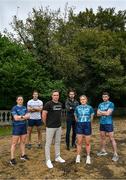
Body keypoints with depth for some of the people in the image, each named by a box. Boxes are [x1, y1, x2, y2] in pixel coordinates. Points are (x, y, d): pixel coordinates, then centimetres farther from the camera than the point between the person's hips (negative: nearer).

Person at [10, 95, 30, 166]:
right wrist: (24, 116, -8)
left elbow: (28, 116, -2)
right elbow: (16, 118, -18)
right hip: (17, 127, -6)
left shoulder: (24, 108, 8)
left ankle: (23, 155, 26)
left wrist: (20, 117, -14)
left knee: (23, 142, 13)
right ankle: (12, 159, 5)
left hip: (24, 127, 6)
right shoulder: (14, 108, -8)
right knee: (14, 143, -1)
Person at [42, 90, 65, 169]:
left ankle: (58, 157, 31)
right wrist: (46, 123, -3)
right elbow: (44, 115, -13)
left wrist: (58, 122, 14)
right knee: (48, 143, 3)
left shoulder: (60, 104, 6)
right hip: (50, 127, -6)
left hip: (59, 127, 7)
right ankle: (48, 160, 14)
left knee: (58, 142, 16)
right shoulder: (48, 104, -14)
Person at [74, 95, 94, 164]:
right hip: (79, 126, 1)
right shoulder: (77, 108, 2)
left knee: (87, 143, 6)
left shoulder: (90, 107, -1)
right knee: (79, 142, 6)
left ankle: (88, 157, 21)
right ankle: (78, 157, 20)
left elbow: (91, 117, 10)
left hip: (87, 126, -1)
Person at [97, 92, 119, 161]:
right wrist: (105, 113, -11)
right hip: (102, 123, 6)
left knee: (111, 139, -3)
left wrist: (101, 112, -4)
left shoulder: (111, 104, -8)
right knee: (102, 138, 15)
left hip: (109, 123, -6)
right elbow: (98, 114, 2)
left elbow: (108, 113, -17)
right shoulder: (100, 104, 9)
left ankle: (115, 154, 5)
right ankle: (103, 151, 31)